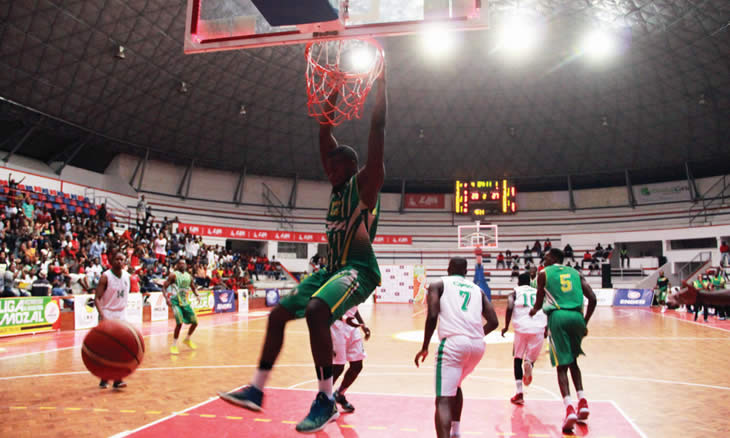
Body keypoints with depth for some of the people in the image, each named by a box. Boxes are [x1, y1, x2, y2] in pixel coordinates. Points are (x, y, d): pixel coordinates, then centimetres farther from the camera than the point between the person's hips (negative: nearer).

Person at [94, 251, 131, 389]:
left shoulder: (126, 275, 5)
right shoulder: (105, 276, -11)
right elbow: (97, 298, -15)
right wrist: (102, 315, -27)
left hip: (121, 314, 4)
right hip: (107, 314, -4)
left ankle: (117, 379, 0)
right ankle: (104, 378, 12)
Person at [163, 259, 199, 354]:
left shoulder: (189, 276, 7)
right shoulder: (173, 275, -10)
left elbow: (193, 288, 20)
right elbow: (164, 287, -11)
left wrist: (197, 295, 0)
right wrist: (167, 298, -26)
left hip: (185, 302, 6)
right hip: (176, 302, -6)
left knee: (195, 322, 8)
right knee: (179, 323, -21)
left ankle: (187, 339, 32)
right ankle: (174, 346, -6)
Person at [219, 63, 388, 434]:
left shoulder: (365, 183, -5)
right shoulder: (338, 186, 16)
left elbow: (377, 129, -14)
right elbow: (325, 132, 18)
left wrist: (380, 82, -10)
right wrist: (335, 92, 17)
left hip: (358, 270, -9)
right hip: (332, 268, 9)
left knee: (315, 311, -33)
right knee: (278, 314, 6)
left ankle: (326, 400, -22)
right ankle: (256, 391, 15)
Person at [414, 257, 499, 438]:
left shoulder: (438, 284, 13)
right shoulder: (477, 289, 25)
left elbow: (432, 316, -2)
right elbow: (494, 322, 16)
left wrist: (424, 348, 6)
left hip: (453, 342, -5)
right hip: (478, 345, 5)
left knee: (443, 399, -5)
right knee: (455, 385, 31)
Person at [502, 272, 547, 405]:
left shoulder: (514, 293, 16)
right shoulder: (538, 293, 24)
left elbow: (509, 308, -3)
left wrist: (506, 327, 6)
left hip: (522, 328, -1)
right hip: (539, 329, 2)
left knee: (518, 359, 17)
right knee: (532, 358, 20)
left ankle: (519, 393, 7)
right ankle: (529, 363, -18)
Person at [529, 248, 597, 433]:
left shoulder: (544, 273, 12)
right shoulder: (575, 273, 20)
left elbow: (539, 303, 14)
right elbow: (592, 299, 9)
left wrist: (533, 311, 36)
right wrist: (585, 322, 17)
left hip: (558, 316, -3)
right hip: (576, 316, 3)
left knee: (562, 365, 0)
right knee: (573, 361, 23)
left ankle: (569, 409, -15)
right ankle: (582, 402, 12)